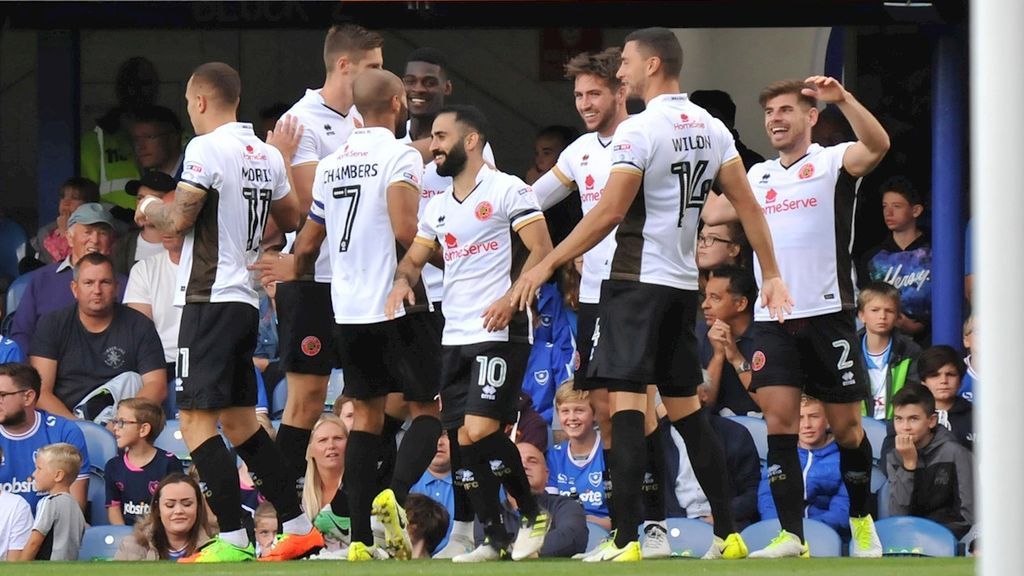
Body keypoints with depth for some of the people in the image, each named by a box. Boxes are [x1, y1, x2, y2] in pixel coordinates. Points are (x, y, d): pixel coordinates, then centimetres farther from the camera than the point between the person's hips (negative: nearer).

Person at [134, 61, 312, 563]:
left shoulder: (207, 148, -13)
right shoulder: (265, 156, 12)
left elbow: (178, 218, -17)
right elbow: (291, 218, 24)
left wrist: (150, 209, 5)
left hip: (209, 299, -9)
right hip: (244, 300, 9)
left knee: (196, 420, -8)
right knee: (239, 421, 16)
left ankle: (233, 541, -14)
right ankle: (298, 527, 16)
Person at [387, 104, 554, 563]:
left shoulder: (507, 190, -5)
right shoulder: (438, 207, 18)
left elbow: (541, 250, -10)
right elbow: (415, 257, 25)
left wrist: (512, 298, -22)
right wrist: (403, 279, 2)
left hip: (498, 333, -8)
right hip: (455, 337, 8)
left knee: (481, 431, -18)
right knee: (462, 440, 3)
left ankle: (533, 516, -1)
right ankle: (494, 539, 9)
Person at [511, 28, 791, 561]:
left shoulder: (639, 129, -13)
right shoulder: (711, 128, 9)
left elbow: (608, 213, -17)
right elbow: (748, 205, 8)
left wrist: (546, 265, -11)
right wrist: (772, 275, 13)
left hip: (637, 279, -8)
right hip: (683, 283, 8)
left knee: (625, 406, -8)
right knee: (687, 410, 14)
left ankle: (627, 542, -14)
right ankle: (728, 535, 13)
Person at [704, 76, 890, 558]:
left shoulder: (832, 162, 0)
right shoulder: (758, 176, 17)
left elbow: (877, 146, -20)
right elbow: (712, 213, 25)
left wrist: (842, 99, -34)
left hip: (827, 314, -4)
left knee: (846, 425, 3)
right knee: (778, 419, -8)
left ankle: (861, 519, 24)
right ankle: (790, 534, -10)